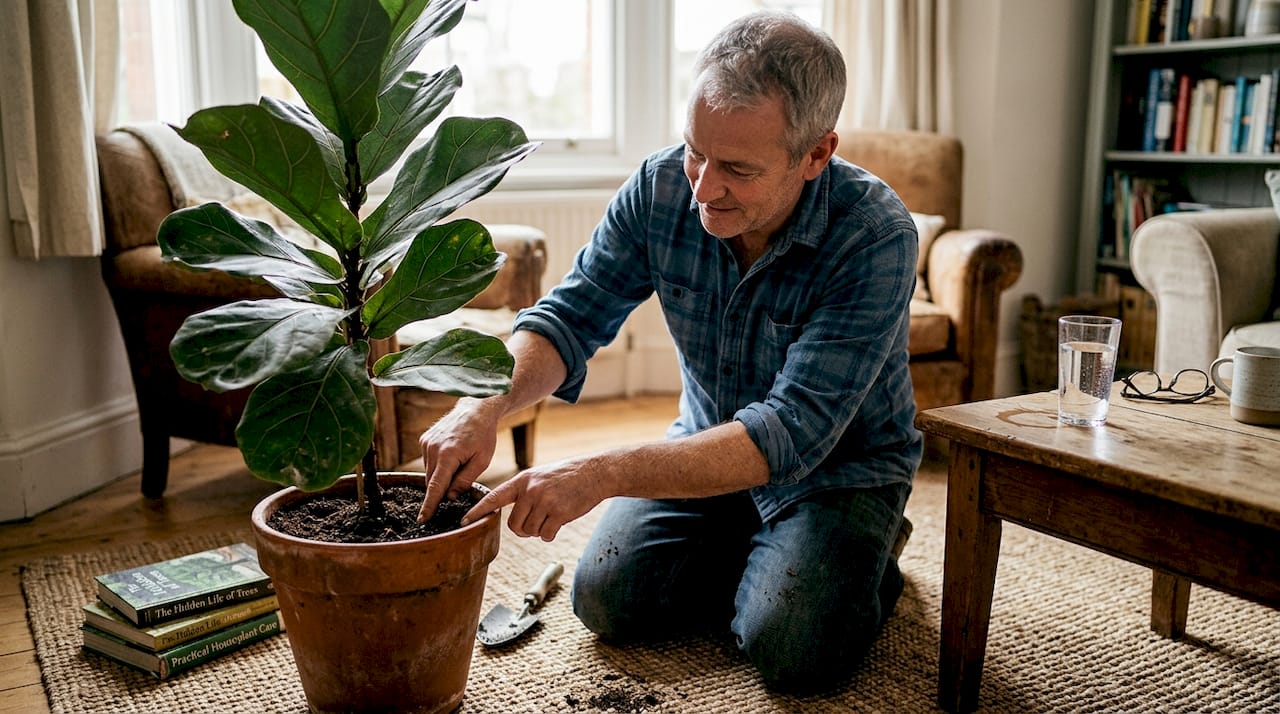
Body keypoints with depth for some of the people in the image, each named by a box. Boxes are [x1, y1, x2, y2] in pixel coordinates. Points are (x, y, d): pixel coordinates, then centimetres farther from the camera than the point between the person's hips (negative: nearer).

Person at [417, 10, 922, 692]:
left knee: (789, 647, -24)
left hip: (840, 465, -4)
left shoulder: (876, 238, -30)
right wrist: (483, 404, -32)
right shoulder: (662, 187, -16)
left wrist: (601, 474, -46)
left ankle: (865, 565, 10)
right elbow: (571, 314, -10)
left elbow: (792, 432, -37)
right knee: (607, 598, -11)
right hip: (707, 441, 4)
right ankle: (753, 555, 15)